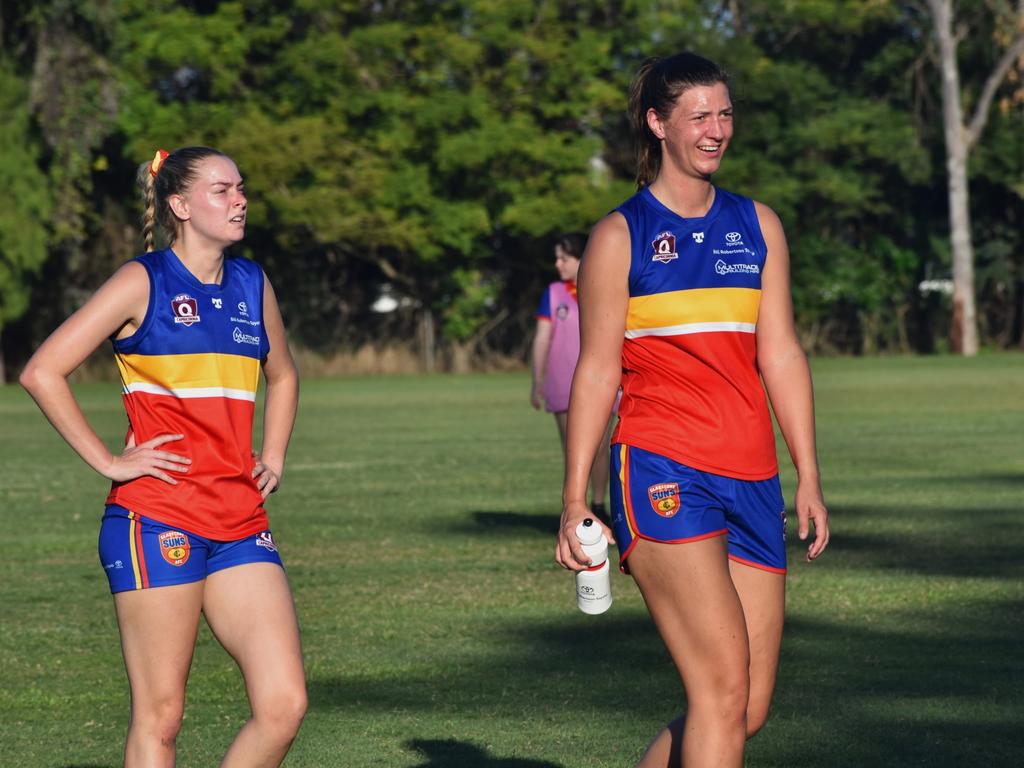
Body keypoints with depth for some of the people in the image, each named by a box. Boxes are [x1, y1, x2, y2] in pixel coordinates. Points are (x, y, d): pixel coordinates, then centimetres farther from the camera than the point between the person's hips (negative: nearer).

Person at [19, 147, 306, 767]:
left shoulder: (252, 284, 14)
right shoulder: (143, 282, -3)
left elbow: (283, 375, 33)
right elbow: (42, 372, -7)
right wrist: (108, 461, -8)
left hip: (241, 522, 5)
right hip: (155, 521, -5)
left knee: (285, 704, -8)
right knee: (159, 717, -3)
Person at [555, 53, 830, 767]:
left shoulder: (757, 225, 15)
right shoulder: (620, 235, 3)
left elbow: (781, 356, 15)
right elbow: (597, 370, 3)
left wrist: (809, 480, 9)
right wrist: (574, 500, -1)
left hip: (751, 479, 5)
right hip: (661, 470, -5)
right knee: (723, 689, -17)